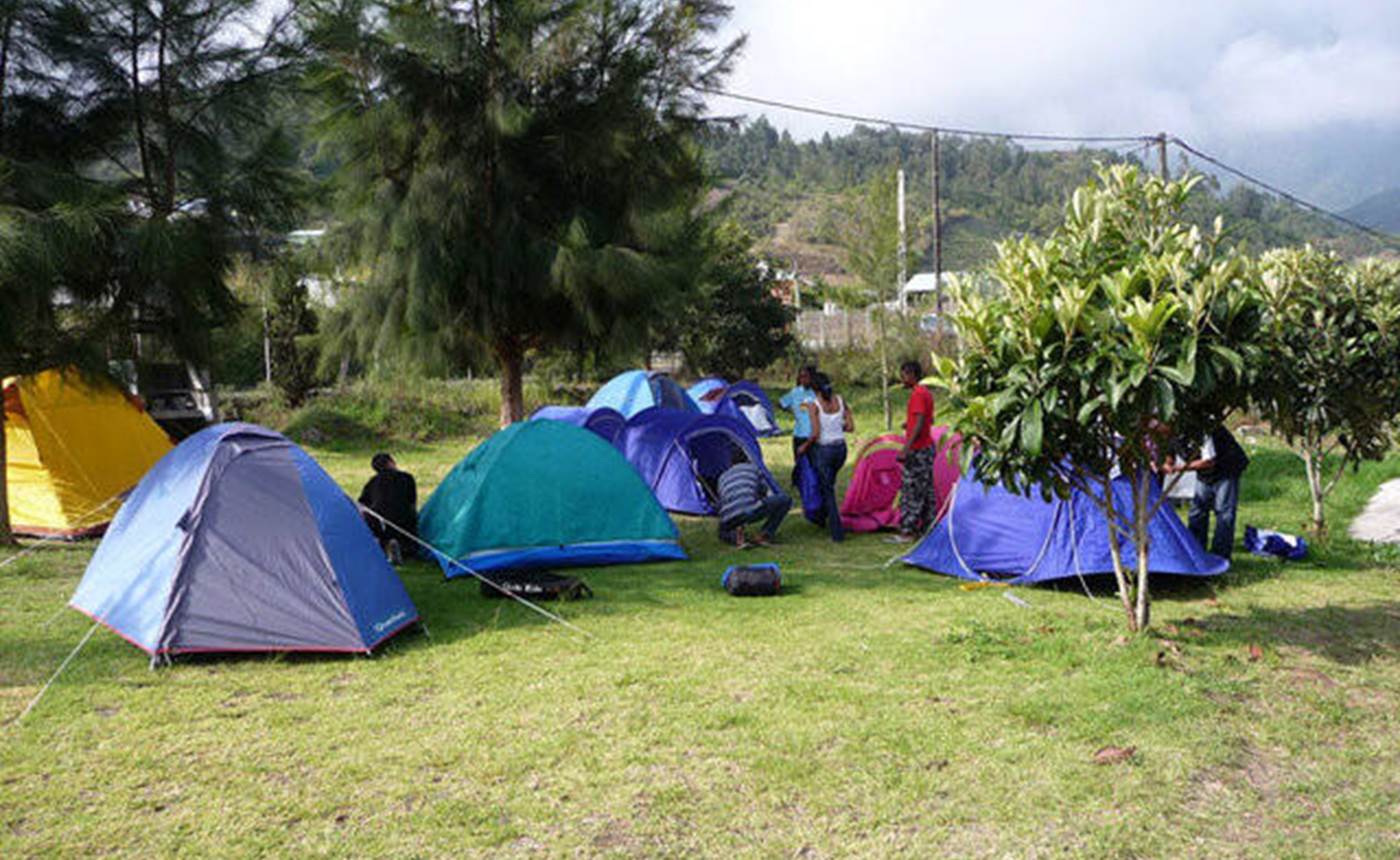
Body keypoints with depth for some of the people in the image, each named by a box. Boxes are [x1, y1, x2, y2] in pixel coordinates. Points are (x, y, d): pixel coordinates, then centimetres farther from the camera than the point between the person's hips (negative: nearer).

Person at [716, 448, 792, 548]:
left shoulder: (722, 477, 32)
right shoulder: (754, 469, 25)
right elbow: (770, 495, 30)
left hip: (729, 519, 4)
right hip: (750, 509, -3)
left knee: (724, 534, 39)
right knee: (786, 499, 17)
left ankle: (737, 538, 1)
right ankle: (763, 536, 8)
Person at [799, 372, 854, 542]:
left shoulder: (814, 405, -14)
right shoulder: (840, 401, 1)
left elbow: (815, 434, -20)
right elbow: (851, 427, 1)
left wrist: (804, 446, -4)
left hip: (824, 450, -5)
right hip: (841, 449, 5)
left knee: (828, 490, 4)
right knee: (829, 484, 27)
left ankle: (837, 532, 2)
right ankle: (822, 515, 41)